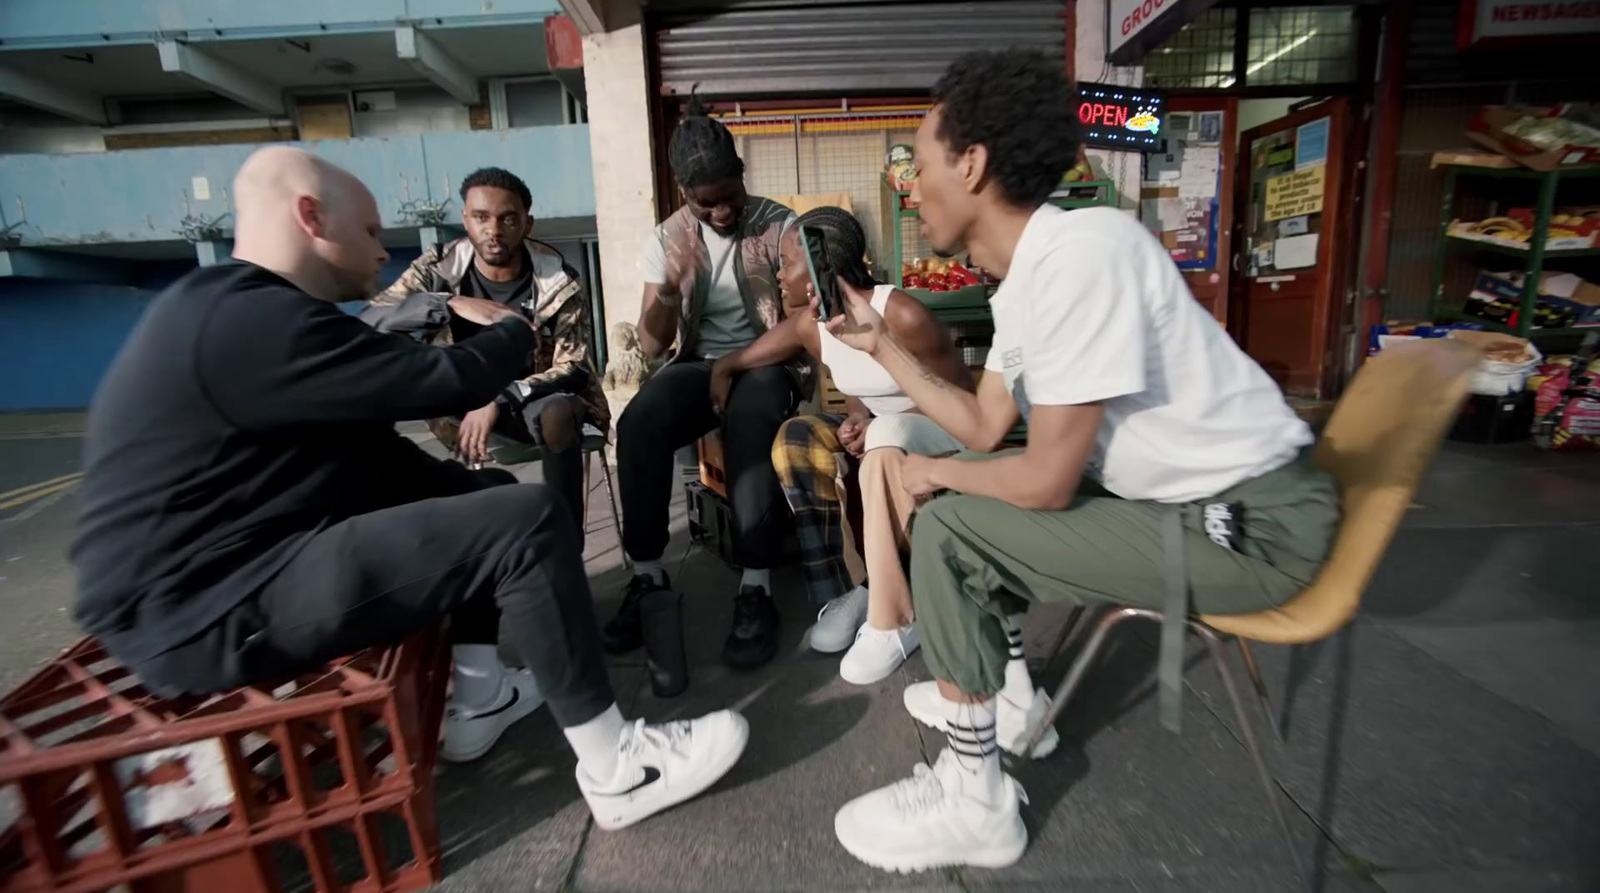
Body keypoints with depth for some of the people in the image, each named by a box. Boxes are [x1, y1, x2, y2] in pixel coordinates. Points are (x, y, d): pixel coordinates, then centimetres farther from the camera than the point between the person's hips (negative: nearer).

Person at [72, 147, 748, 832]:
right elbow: (450, 383, -21)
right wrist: (514, 330, 0)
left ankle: (476, 701, 17)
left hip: (247, 551, 11)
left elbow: (362, 426, 14)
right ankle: (616, 771, -10)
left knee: (484, 495, 14)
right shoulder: (253, 320, -21)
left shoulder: (238, 307, 15)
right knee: (528, 521, -22)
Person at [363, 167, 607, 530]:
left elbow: (573, 368, -17)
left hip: (534, 395, -3)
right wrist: (444, 306, -40)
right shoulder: (440, 267, -10)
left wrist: (500, 401, -32)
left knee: (559, 414, -36)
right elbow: (367, 321, -20)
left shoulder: (558, 282, -15)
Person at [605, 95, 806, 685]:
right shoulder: (668, 239, 5)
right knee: (638, 422, -29)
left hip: (767, 365, -2)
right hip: (699, 366, 3)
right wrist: (667, 290, -21)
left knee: (748, 423, -38)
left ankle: (756, 589, -34)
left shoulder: (779, 225, -3)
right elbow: (652, 346, -1)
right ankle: (648, 577, -19)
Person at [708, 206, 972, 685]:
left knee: (885, 441, -38)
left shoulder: (904, 315, -23)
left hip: (940, 432, -5)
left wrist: (878, 426, -25)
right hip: (878, 436, 6)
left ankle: (891, 614, -30)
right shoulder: (808, 327, -6)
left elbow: (964, 399, -14)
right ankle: (838, 591, -17)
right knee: (795, 438, -20)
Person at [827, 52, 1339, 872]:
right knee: (972, 497, 15)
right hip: (1186, 496, 9)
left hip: (1252, 526, -9)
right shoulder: (1026, 277, 4)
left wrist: (934, 471, -7)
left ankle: (972, 801, 0)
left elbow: (1046, 480, -25)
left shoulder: (1079, 252, -25)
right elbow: (983, 428, 9)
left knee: (947, 528, -17)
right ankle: (1004, 695, 25)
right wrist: (882, 343, 12)